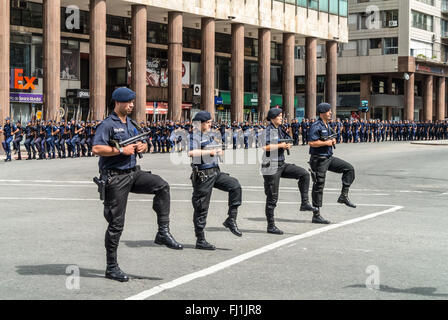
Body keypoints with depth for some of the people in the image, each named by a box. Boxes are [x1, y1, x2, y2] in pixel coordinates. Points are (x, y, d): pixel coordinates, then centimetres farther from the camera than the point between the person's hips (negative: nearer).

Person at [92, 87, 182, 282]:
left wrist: (142, 147, 0)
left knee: (162, 185, -15)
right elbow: (96, 149, -21)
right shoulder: (108, 125, -10)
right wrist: (121, 150, -21)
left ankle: (163, 232, -10)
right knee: (116, 223, -2)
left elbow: (140, 144, 24)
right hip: (115, 178, -7)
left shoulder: (131, 124, 15)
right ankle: (111, 267, 8)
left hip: (133, 173, 7)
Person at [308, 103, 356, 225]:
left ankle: (343, 196, 3)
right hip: (319, 159, -9)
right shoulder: (316, 126, -15)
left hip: (329, 157, 9)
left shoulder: (326, 126, 14)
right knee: (319, 186, -4)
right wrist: (326, 143, -17)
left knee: (349, 168, 1)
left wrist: (332, 141, 5)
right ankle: (316, 215, 3)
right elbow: (312, 143, -24)